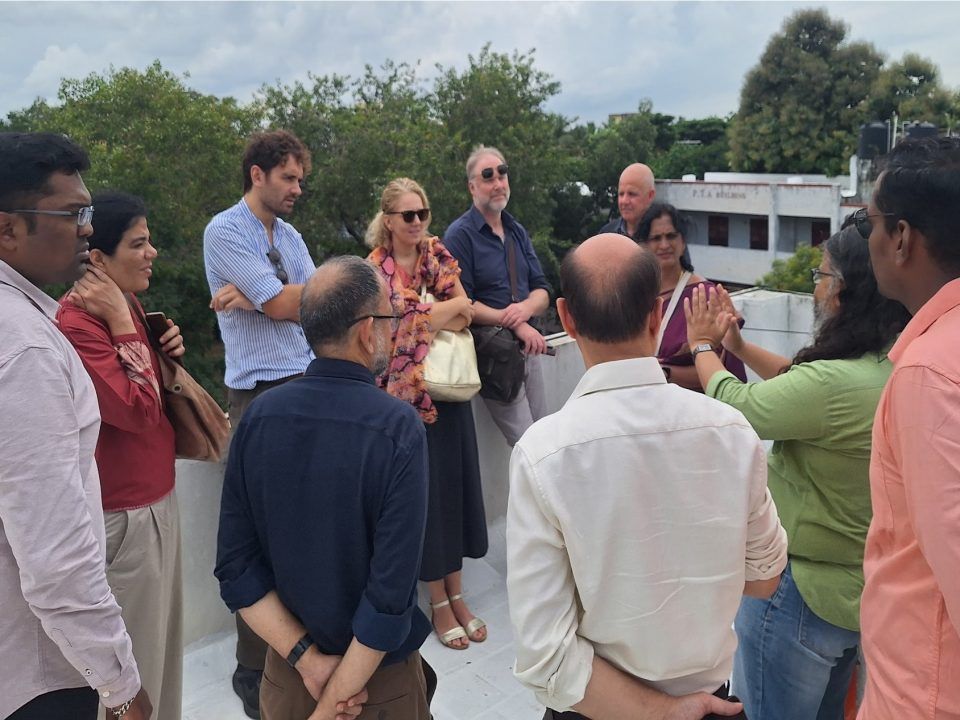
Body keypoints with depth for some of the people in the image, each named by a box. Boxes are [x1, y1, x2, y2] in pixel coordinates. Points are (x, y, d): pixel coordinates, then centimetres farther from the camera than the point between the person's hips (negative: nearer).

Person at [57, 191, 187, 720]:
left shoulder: (124, 306, 8)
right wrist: (124, 327, -19)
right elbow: (140, 410, -22)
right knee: (135, 661, 6)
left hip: (157, 501, 9)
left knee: (163, 642, 20)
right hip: (123, 516, -9)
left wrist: (167, 351, 1)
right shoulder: (75, 324, -21)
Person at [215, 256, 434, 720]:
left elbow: (236, 569, -9)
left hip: (288, 669, 3)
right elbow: (391, 593, -25)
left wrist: (306, 659, -8)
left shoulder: (258, 416, -11)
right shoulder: (398, 428, -23)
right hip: (378, 675, -3)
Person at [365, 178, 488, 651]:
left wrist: (430, 315, -17)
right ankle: (439, 602, 19)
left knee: (455, 484, 9)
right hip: (407, 393, -4)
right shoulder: (375, 269, -6)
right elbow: (415, 321, -15)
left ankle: (457, 594, 24)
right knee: (422, 491, 4)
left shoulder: (438, 254, 7)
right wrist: (448, 310, -7)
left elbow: (463, 313, -3)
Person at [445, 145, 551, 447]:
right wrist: (517, 325, -17)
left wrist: (526, 308, -13)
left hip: (529, 349, 7)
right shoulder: (459, 235, -7)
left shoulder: (517, 231, 14)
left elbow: (542, 291, 11)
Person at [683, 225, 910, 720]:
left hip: (800, 594, -8)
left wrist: (703, 346, 0)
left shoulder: (836, 384, -32)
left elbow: (737, 405, -17)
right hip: (861, 587, 8)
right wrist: (736, 343, 12)